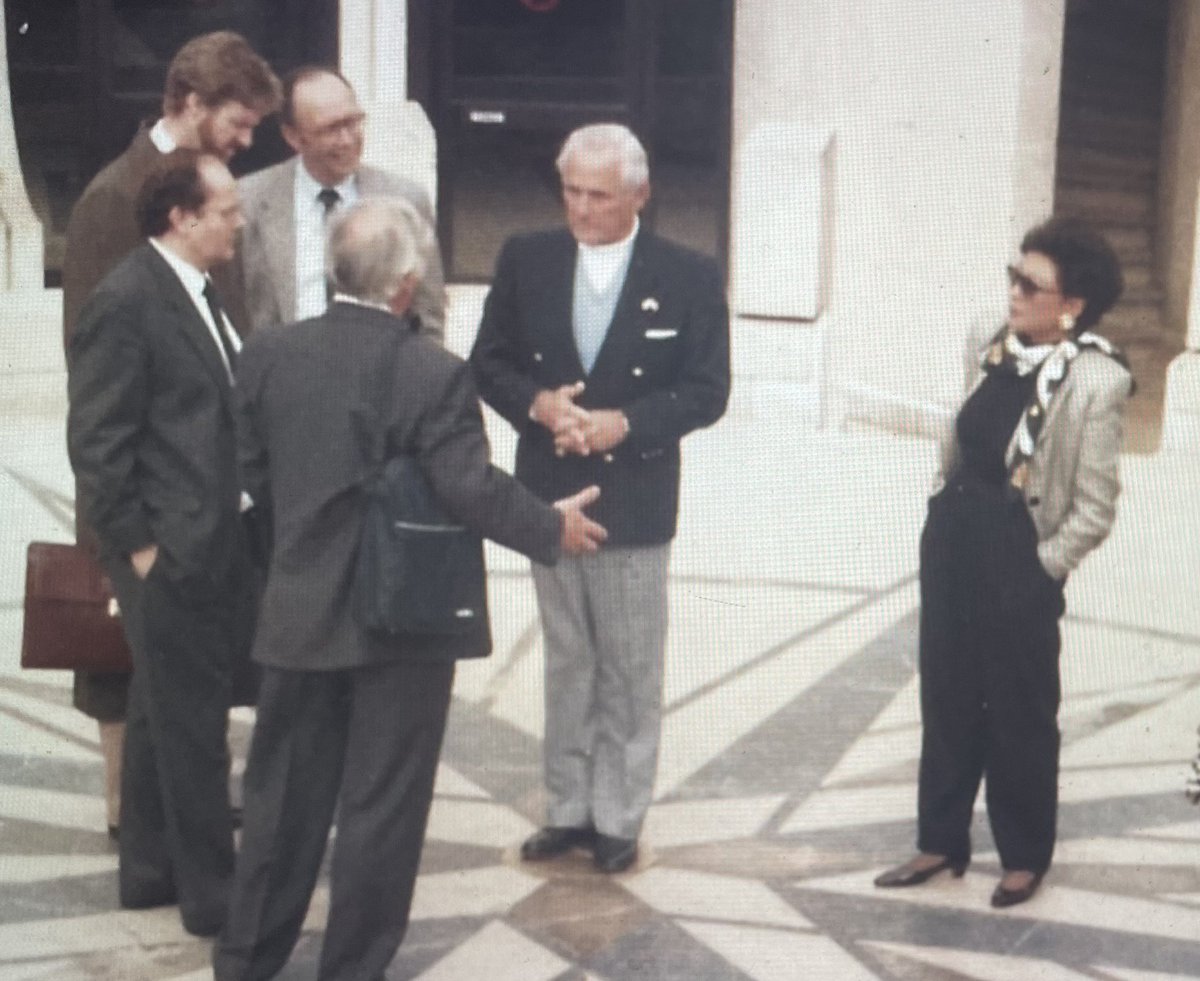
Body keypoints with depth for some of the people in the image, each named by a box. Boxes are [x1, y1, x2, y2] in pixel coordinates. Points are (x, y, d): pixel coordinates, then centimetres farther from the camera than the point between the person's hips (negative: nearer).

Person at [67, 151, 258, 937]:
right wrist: (137, 544, -16)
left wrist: (238, 528, 12)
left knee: (164, 718, 18)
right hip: (170, 554, -9)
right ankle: (211, 893, 12)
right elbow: (96, 440, -16)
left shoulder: (197, 291, 12)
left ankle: (152, 870, 31)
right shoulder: (126, 301, -15)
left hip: (214, 546, 9)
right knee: (192, 727, 1)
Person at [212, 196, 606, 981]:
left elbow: (254, 472, 5)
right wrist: (553, 527, -3)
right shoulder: (434, 373, -18)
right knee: (382, 805, 8)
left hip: (300, 614, 5)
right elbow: (473, 490, -19)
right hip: (406, 620, -4)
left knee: (285, 792, 17)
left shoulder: (270, 353, -4)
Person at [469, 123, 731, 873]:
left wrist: (625, 424, -19)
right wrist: (537, 403, -15)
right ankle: (568, 809, 24)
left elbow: (708, 390, -6)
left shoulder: (688, 276, -5)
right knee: (567, 663, 13)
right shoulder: (526, 261, 2)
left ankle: (619, 818, 17)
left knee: (631, 671, 6)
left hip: (636, 499, -2)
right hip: (549, 494, 3)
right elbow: (489, 363, 5)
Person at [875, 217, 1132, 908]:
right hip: (951, 538, 7)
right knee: (947, 700, 16)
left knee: (1021, 714, 9)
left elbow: (1095, 509, -14)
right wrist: (950, 521, 14)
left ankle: (1026, 857, 27)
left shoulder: (1095, 381, -18)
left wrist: (1042, 567, -9)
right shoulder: (1000, 348, 2)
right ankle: (942, 840, 30)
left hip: (1019, 562, -7)